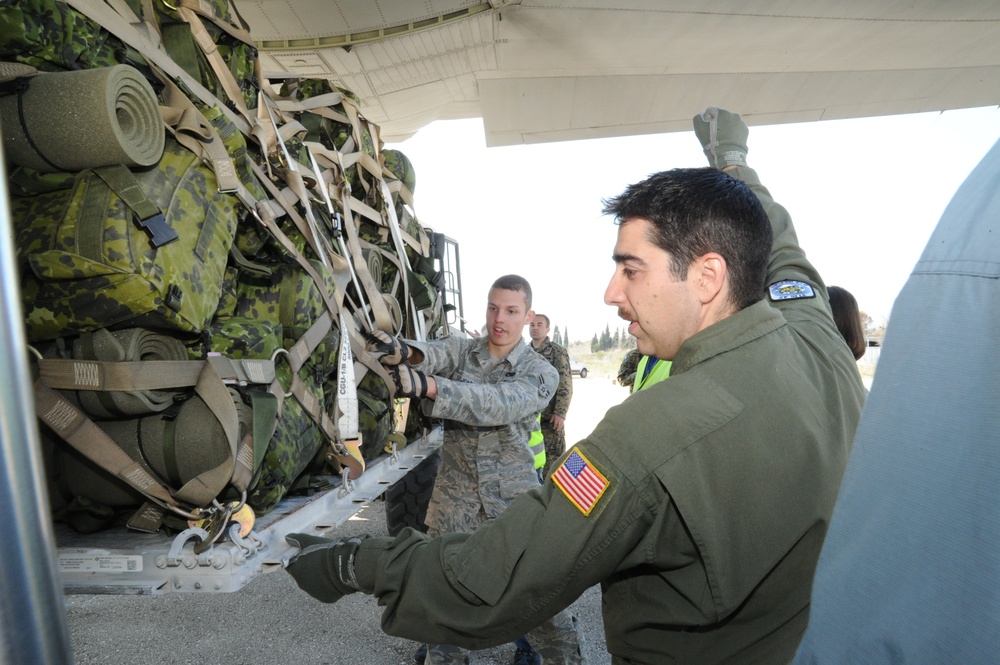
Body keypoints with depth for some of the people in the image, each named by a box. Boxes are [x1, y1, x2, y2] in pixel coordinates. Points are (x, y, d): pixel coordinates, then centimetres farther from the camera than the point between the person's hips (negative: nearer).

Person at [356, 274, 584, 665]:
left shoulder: (541, 373, -6)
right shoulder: (460, 351, 2)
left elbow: (496, 404, -26)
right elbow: (431, 354, -22)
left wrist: (429, 386, -41)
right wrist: (402, 351, -47)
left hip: (514, 502, -2)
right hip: (454, 497, 2)